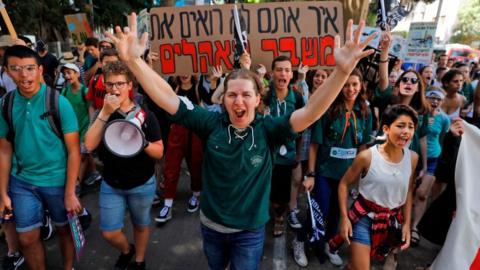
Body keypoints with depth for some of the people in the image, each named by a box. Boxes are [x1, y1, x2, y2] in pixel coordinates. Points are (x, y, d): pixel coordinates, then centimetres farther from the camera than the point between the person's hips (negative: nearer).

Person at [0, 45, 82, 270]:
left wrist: (70, 193, -14)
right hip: (21, 182, 3)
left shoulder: (59, 103, -14)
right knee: (27, 238, 12)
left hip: (57, 181, -3)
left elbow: (73, 150, -12)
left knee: (64, 229, 15)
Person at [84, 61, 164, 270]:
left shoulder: (145, 115, -12)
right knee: (109, 233, 7)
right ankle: (126, 250, 41)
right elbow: (89, 145, -18)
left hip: (142, 185, -2)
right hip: (111, 184, 2)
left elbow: (159, 152, -11)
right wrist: (105, 113, -25)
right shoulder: (103, 114, -3)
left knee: (140, 225, 17)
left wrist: (143, 142, -32)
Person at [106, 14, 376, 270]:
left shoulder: (268, 129, -19)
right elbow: (169, 100, -21)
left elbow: (311, 112, -29)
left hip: (249, 230, -2)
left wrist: (342, 71, -42)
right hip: (211, 225, 2)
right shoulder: (212, 123, -16)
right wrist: (134, 60, -32)